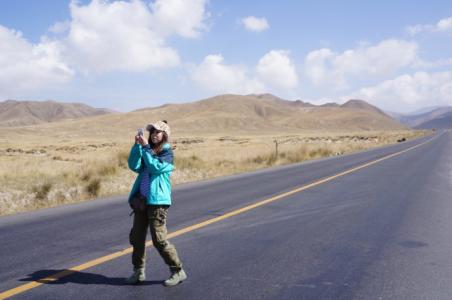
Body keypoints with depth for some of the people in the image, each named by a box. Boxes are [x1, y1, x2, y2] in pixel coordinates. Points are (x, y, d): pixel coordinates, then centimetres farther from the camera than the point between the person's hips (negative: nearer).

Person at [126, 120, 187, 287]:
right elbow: (134, 166, -2)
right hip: (141, 200, 7)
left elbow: (155, 167, -21)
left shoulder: (168, 153, -5)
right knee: (136, 237, 9)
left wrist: (145, 147, -20)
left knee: (159, 239, -7)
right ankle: (138, 271, 23)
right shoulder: (147, 151, 13)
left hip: (157, 201, -7)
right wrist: (137, 145, -12)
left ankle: (178, 272, 6)